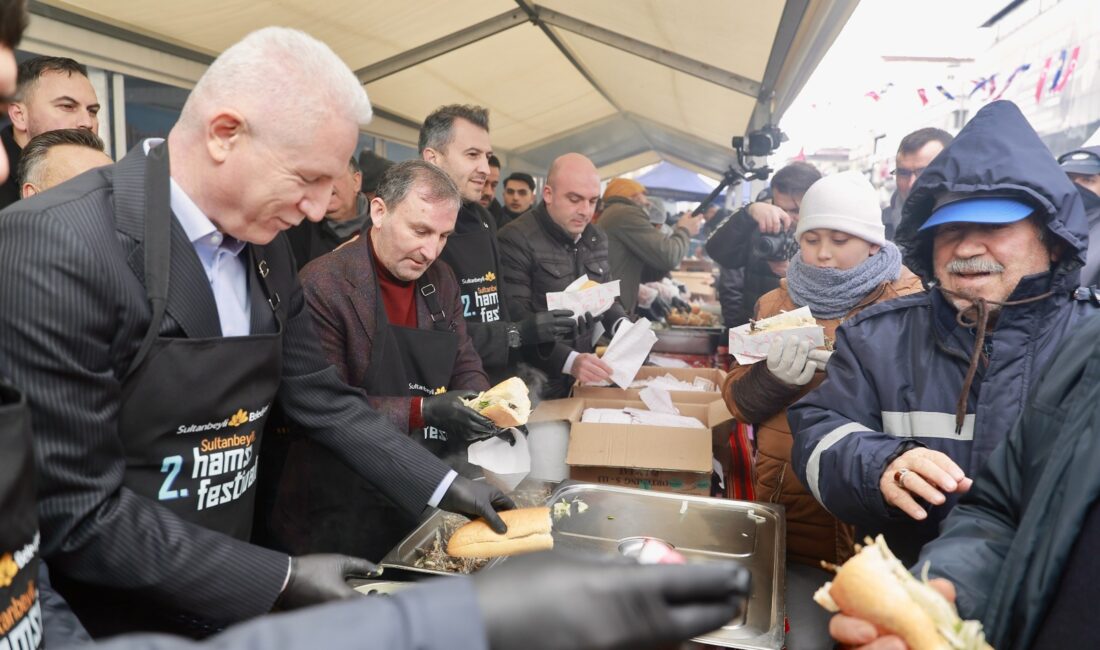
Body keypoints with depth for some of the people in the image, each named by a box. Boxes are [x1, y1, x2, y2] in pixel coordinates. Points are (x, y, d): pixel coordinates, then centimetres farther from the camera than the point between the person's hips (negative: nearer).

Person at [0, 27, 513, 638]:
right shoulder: (56, 244, -23)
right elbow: (74, 512, -23)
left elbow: (325, 399, 7)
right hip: (105, 618, -6)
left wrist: (444, 486, 3)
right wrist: (280, 581, -21)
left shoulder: (266, 244, -1)